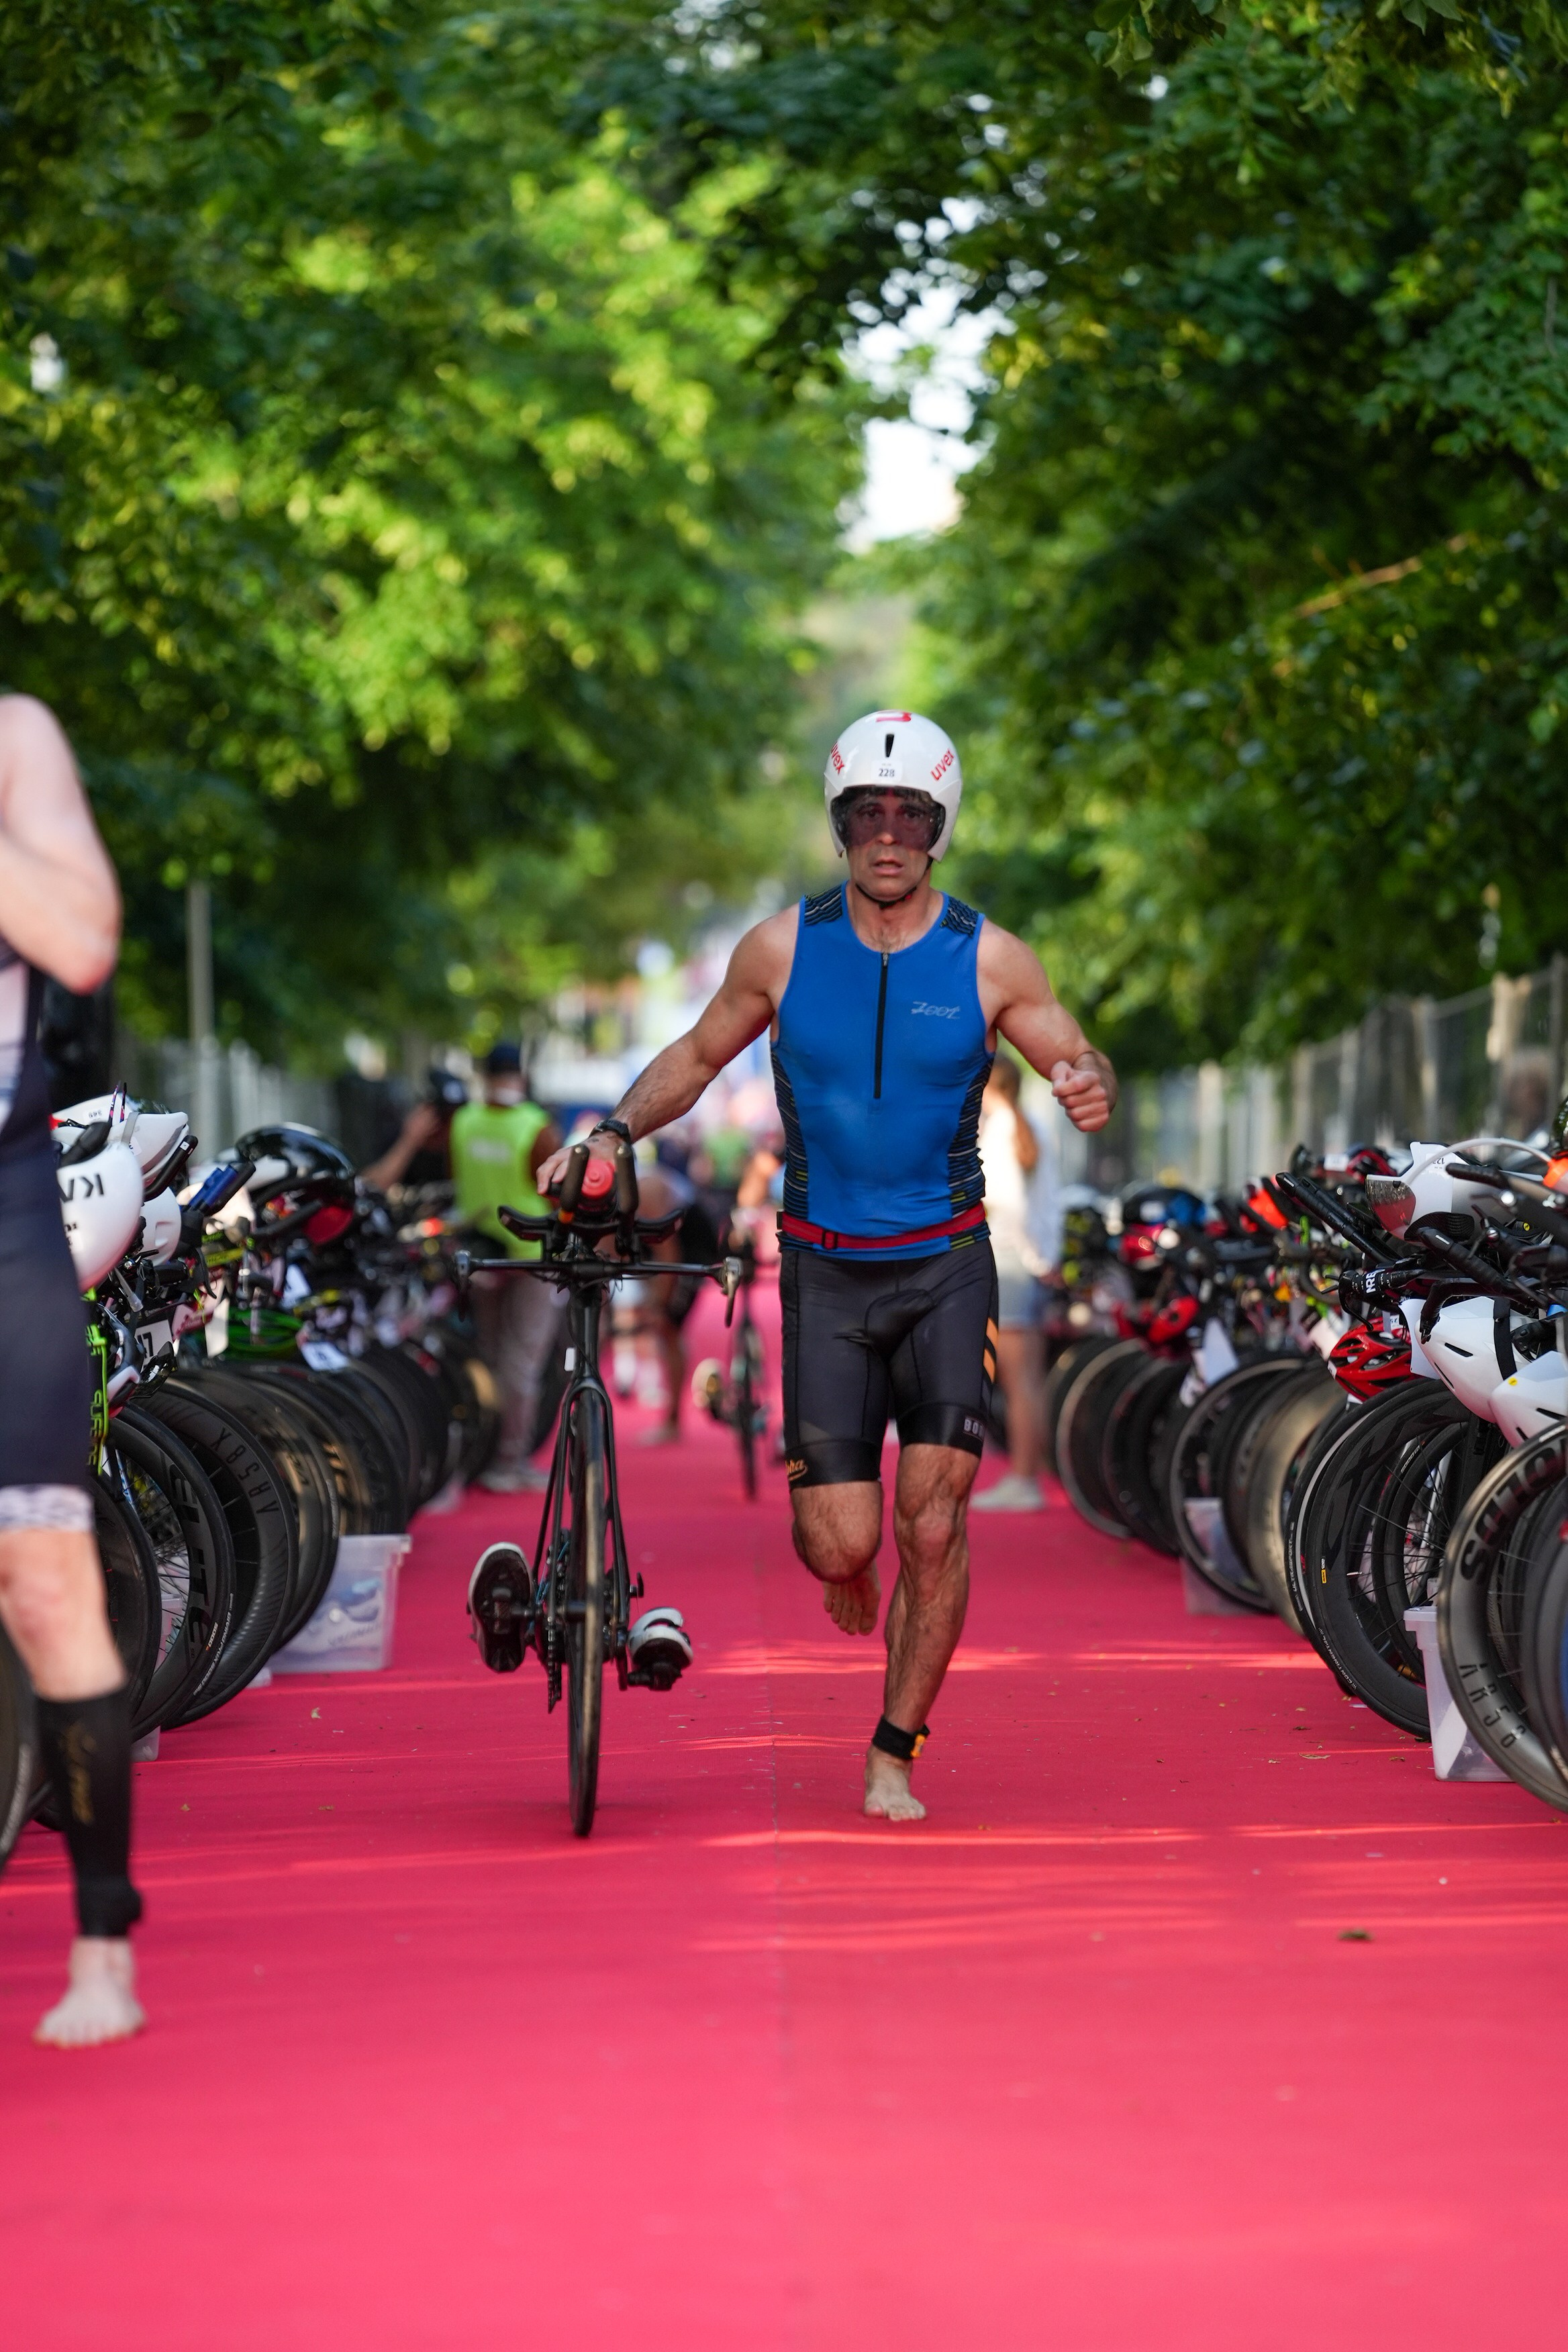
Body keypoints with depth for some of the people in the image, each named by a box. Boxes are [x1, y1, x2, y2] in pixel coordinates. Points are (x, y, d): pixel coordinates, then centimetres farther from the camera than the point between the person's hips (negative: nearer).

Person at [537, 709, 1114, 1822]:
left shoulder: (988, 958, -5)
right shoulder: (784, 947, -3)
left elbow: (1079, 1063, 2)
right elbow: (699, 1056, 10)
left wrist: (1090, 1090, -22)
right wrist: (616, 1128, -5)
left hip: (945, 1267, 0)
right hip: (826, 1269, 0)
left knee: (934, 1525, -10)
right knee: (842, 1543, -5)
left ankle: (894, 1758, 8)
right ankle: (847, 1561, 35)